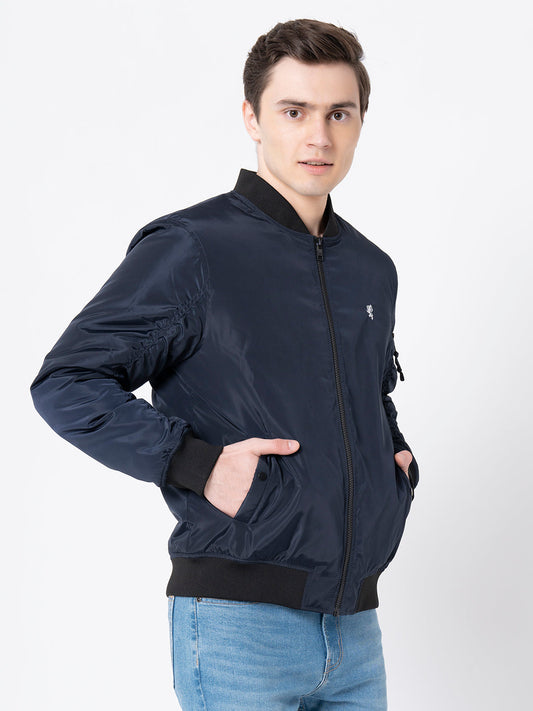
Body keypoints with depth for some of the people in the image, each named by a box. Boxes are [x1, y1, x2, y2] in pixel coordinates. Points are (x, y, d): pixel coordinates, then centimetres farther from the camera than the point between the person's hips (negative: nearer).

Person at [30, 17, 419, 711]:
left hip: (355, 623, 6)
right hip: (240, 624, -6)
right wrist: (198, 465, -17)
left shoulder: (373, 270, 14)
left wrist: (398, 458, 10)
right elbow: (66, 384, -10)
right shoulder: (191, 249, -7)